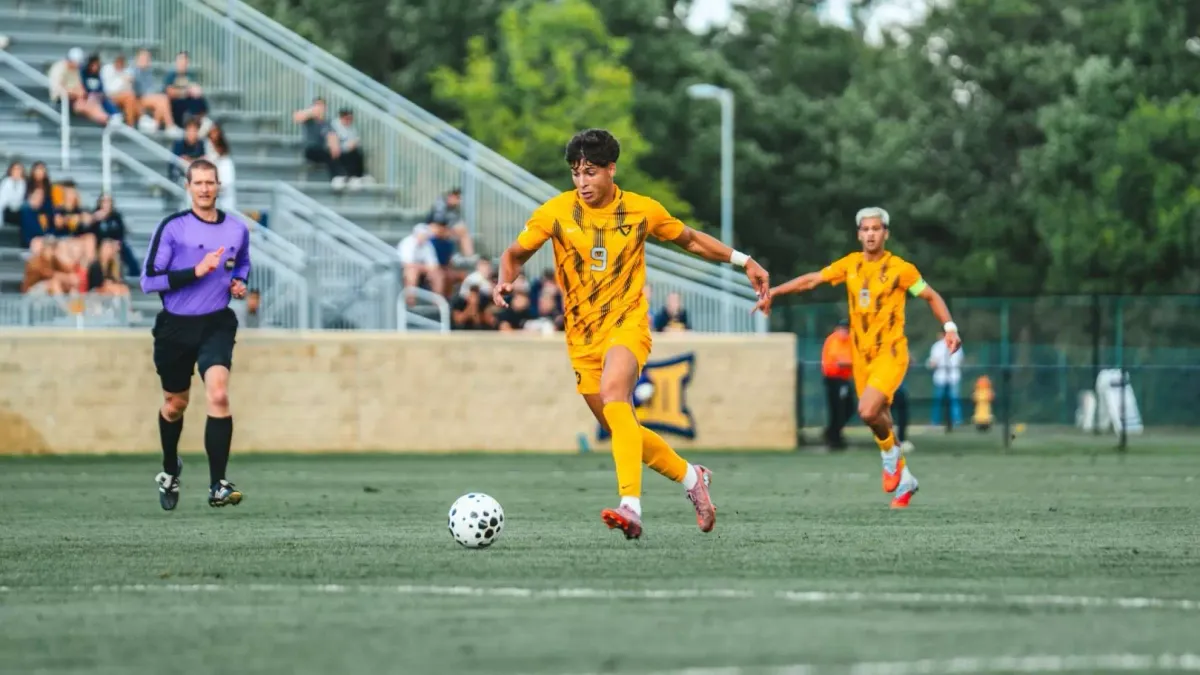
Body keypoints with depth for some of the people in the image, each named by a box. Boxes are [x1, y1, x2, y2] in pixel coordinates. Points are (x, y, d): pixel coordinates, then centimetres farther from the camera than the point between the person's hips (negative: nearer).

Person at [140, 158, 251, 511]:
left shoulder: (237, 229, 3)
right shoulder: (172, 228, -9)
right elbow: (149, 280, -13)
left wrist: (239, 283, 3)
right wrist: (196, 271, -22)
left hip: (216, 324, 1)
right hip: (175, 327, -1)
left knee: (218, 393, -22)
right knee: (175, 404, 14)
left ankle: (218, 486, -21)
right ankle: (170, 470, 44)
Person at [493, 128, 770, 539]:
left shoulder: (643, 211, -3)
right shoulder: (556, 212, -3)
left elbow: (690, 240, 15)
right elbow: (515, 254, 9)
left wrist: (743, 260, 10)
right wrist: (505, 280, -14)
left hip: (627, 324, -4)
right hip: (582, 336, 4)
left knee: (613, 394, -33)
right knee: (621, 431, 8)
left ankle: (631, 506, -43)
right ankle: (690, 476, 33)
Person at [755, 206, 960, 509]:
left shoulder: (900, 268, -7)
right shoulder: (850, 265, 4)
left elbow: (932, 296, 2)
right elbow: (811, 280, 10)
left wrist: (950, 328, -11)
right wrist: (772, 293, 3)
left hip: (890, 353, -5)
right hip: (861, 355, 5)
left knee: (868, 411, -24)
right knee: (879, 419, 11)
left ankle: (891, 452, 5)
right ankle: (904, 479, 30)